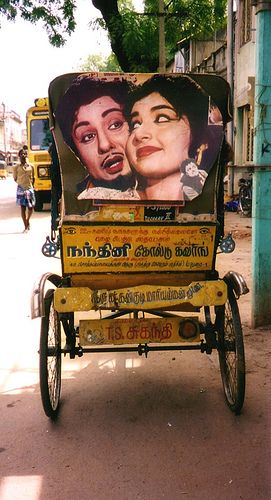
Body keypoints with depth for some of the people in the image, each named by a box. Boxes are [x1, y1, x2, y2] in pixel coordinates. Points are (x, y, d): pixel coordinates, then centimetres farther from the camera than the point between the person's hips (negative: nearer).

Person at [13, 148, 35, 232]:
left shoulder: (31, 166, 4)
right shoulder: (17, 167, -1)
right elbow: (15, 178, 7)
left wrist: (32, 185, 6)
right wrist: (21, 183, 5)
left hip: (30, 189, 2)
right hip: (21, 189, -2)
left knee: (31, 207, 1)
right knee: (23, 207, -1)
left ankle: (28, 221, 29)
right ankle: (26, 226, 6)